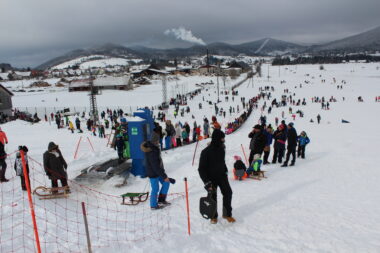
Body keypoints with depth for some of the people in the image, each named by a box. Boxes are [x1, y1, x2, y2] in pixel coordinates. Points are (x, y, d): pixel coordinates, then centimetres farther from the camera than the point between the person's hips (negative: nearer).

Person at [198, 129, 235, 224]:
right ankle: (213, 216, 27)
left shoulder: (221, 149, -1)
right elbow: (201, 169, -16)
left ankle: (227, 214, 16)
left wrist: (225, 172, 20)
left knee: (228, 192, -2)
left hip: (222, 176, 5)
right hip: (211, 178, -5)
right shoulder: (206, 152, -20)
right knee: (212, 197, 6)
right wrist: (206, 182, -21)